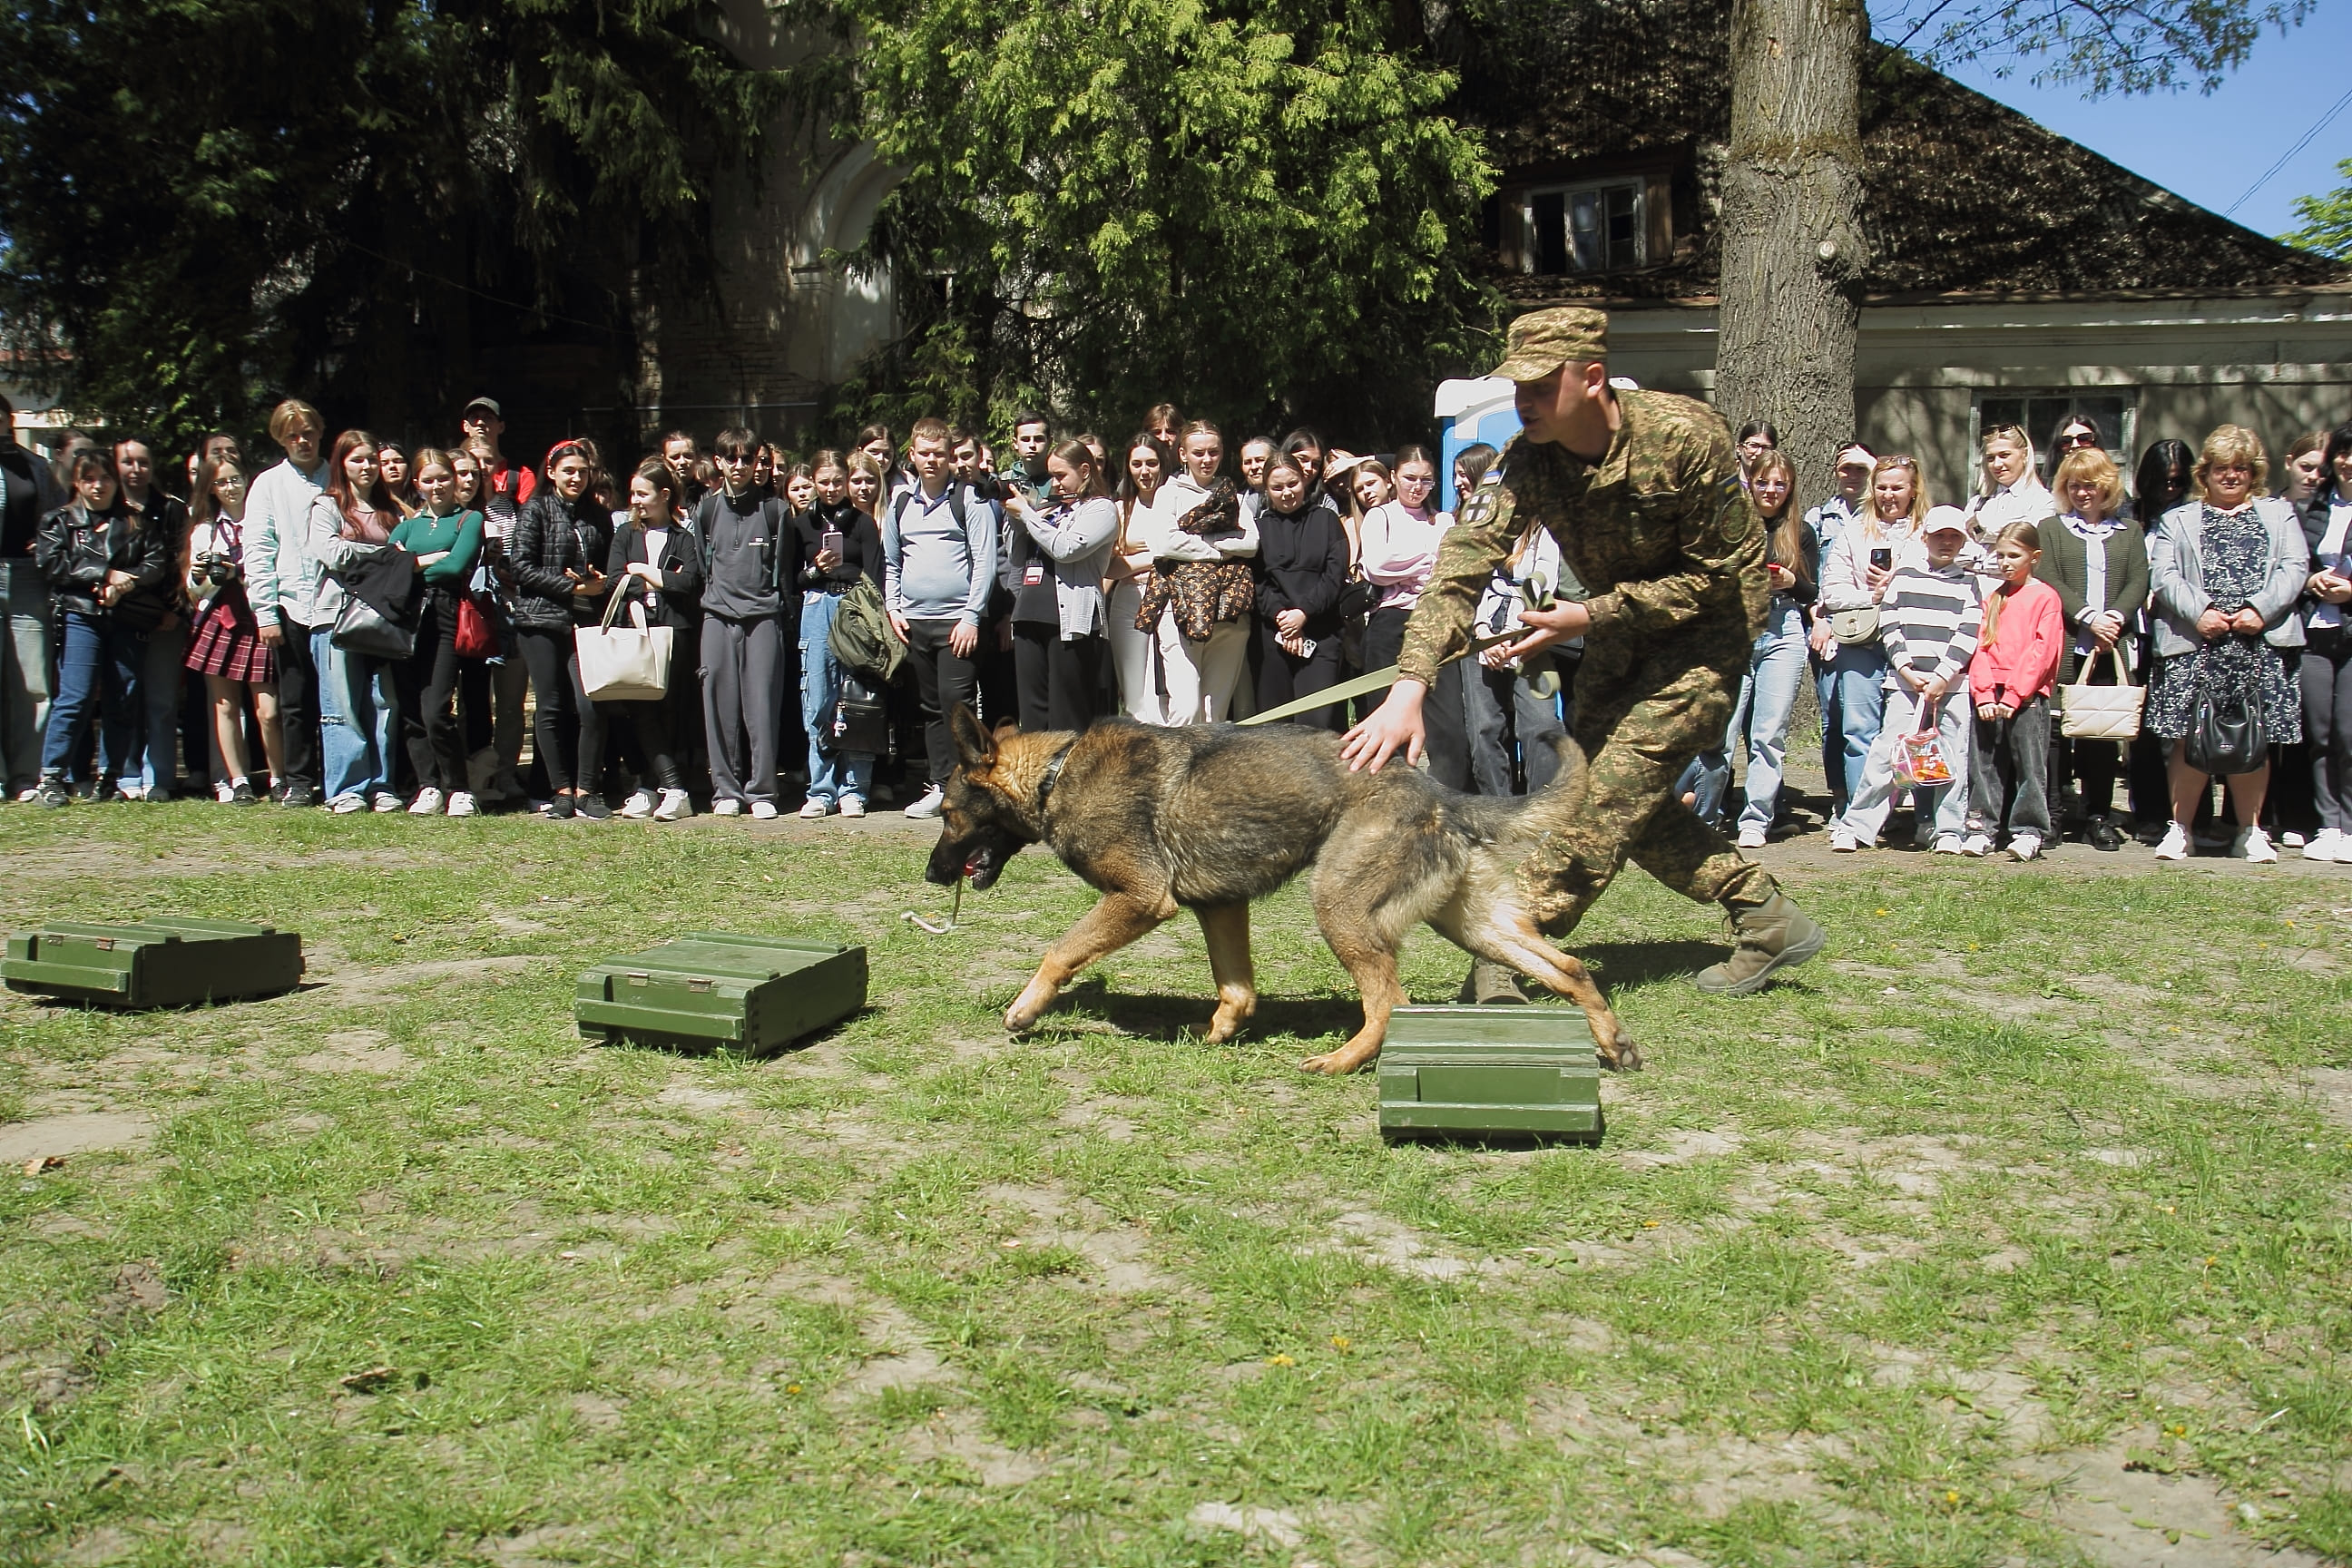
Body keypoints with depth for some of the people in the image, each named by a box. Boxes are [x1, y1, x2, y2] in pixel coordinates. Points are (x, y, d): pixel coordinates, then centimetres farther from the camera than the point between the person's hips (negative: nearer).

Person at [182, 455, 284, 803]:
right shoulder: (204, 530, 14)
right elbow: (195, 590, 15)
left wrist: (238, 574, -14)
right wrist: (200, 578, -6)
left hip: (257, 620, -4)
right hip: (218, 621, 4)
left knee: (267, 710, -8)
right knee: (224, 705, 4)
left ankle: (279, 780, 6)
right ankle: (237, 780, 11)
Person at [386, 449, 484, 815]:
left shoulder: (469, 519, 8)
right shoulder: (409, 523, 21)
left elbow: (456, 566, -7)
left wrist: (412, 565, 2)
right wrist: (431, 560, -7)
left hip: (445, 618, -5)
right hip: (406, 617, 5)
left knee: (435, 712, -13)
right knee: (410, 712, 1)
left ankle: (459, 790, -1)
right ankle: (428, 788, 9)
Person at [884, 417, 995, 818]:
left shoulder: (969, 499, 0)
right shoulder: (900, 504, 14)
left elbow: (985, 561, -5)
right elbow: (890, 563, 21)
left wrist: (971, 617, -11)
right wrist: (893, 609, 9)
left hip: (957, 620, -5)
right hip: (914, 621, 5)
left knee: (956, 702, -11)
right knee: (931, 707, 9)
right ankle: (940, 787, 14)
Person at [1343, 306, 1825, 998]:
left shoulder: (1683, 437, -29)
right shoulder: (1527, 460, -18)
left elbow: (1717, 573, -20)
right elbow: (1462, 564, -29)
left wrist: (1591, 615, -27)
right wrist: (1409, 689, -43)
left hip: (1710, 612, -6)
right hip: (1621, 621, 6)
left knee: (1620, 779, -16)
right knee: (1622, 796, 4)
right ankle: (1767, 918, 17)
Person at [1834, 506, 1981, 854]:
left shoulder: (1968, 583, 10)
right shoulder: (1904, 578, 10)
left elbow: (1969, 634, 1)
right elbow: (1891, 627, 5)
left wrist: (1942, 676, -10)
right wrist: (1907, 670, -7)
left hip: (1953, 682, 1)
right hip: (1906, 680, -1)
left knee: (1953, 756, 1)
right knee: (1887, 751, -6)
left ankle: (1951, 831, 10)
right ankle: (1856, 826, -3)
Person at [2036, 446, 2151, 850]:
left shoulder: (2129, 534, 16)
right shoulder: (2052, 530, 9)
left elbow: (2138, 584, 5)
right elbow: (2049, 582, -4)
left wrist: (2115, 617, -13)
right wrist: (2088, 618, -15)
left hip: (2111, 647, 2)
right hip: (2064, 645, -2)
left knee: (2105, 731, 3)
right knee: (2057, 730, -2)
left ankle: (2098, 816, 8)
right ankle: (2053, 813, 3)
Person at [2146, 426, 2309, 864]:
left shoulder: (2279, 514, 21)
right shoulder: (2178, 520, 19)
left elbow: (2295, 568, 6)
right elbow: (2164, 575, 4)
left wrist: (2260, 609, -11)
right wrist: (2198, 612, -13)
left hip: (2259, 642, 1)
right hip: (2194, 643, -1)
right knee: (2191, 737, -6)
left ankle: (2250, 830, 9)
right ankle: (2180, 828, 2)